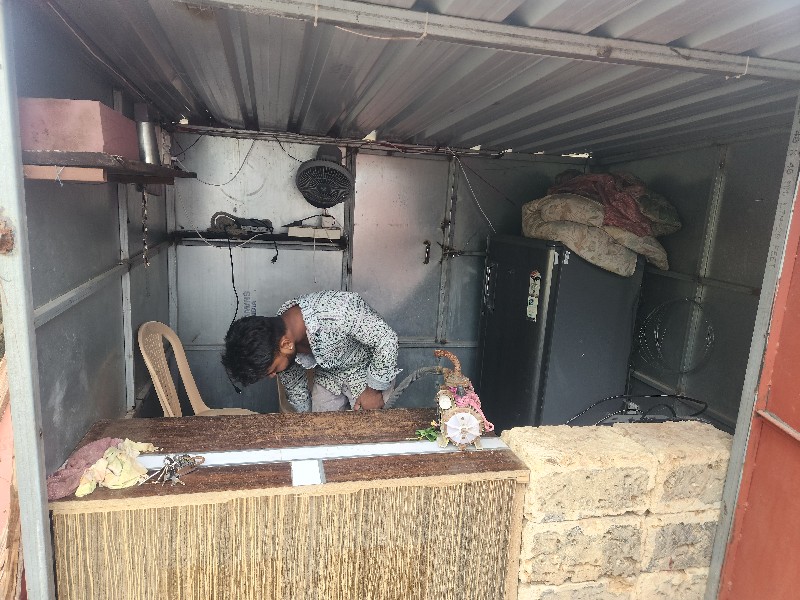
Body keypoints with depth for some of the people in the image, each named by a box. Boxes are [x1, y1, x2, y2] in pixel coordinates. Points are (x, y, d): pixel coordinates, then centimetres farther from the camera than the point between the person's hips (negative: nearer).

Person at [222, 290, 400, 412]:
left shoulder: (340, 311, -42)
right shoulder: (275, 348, -20)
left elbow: (387, 339, -27)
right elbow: (294, 385, 1)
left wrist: (374, 388, -19)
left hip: (369, 370, -4)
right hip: (327, 375, 5)